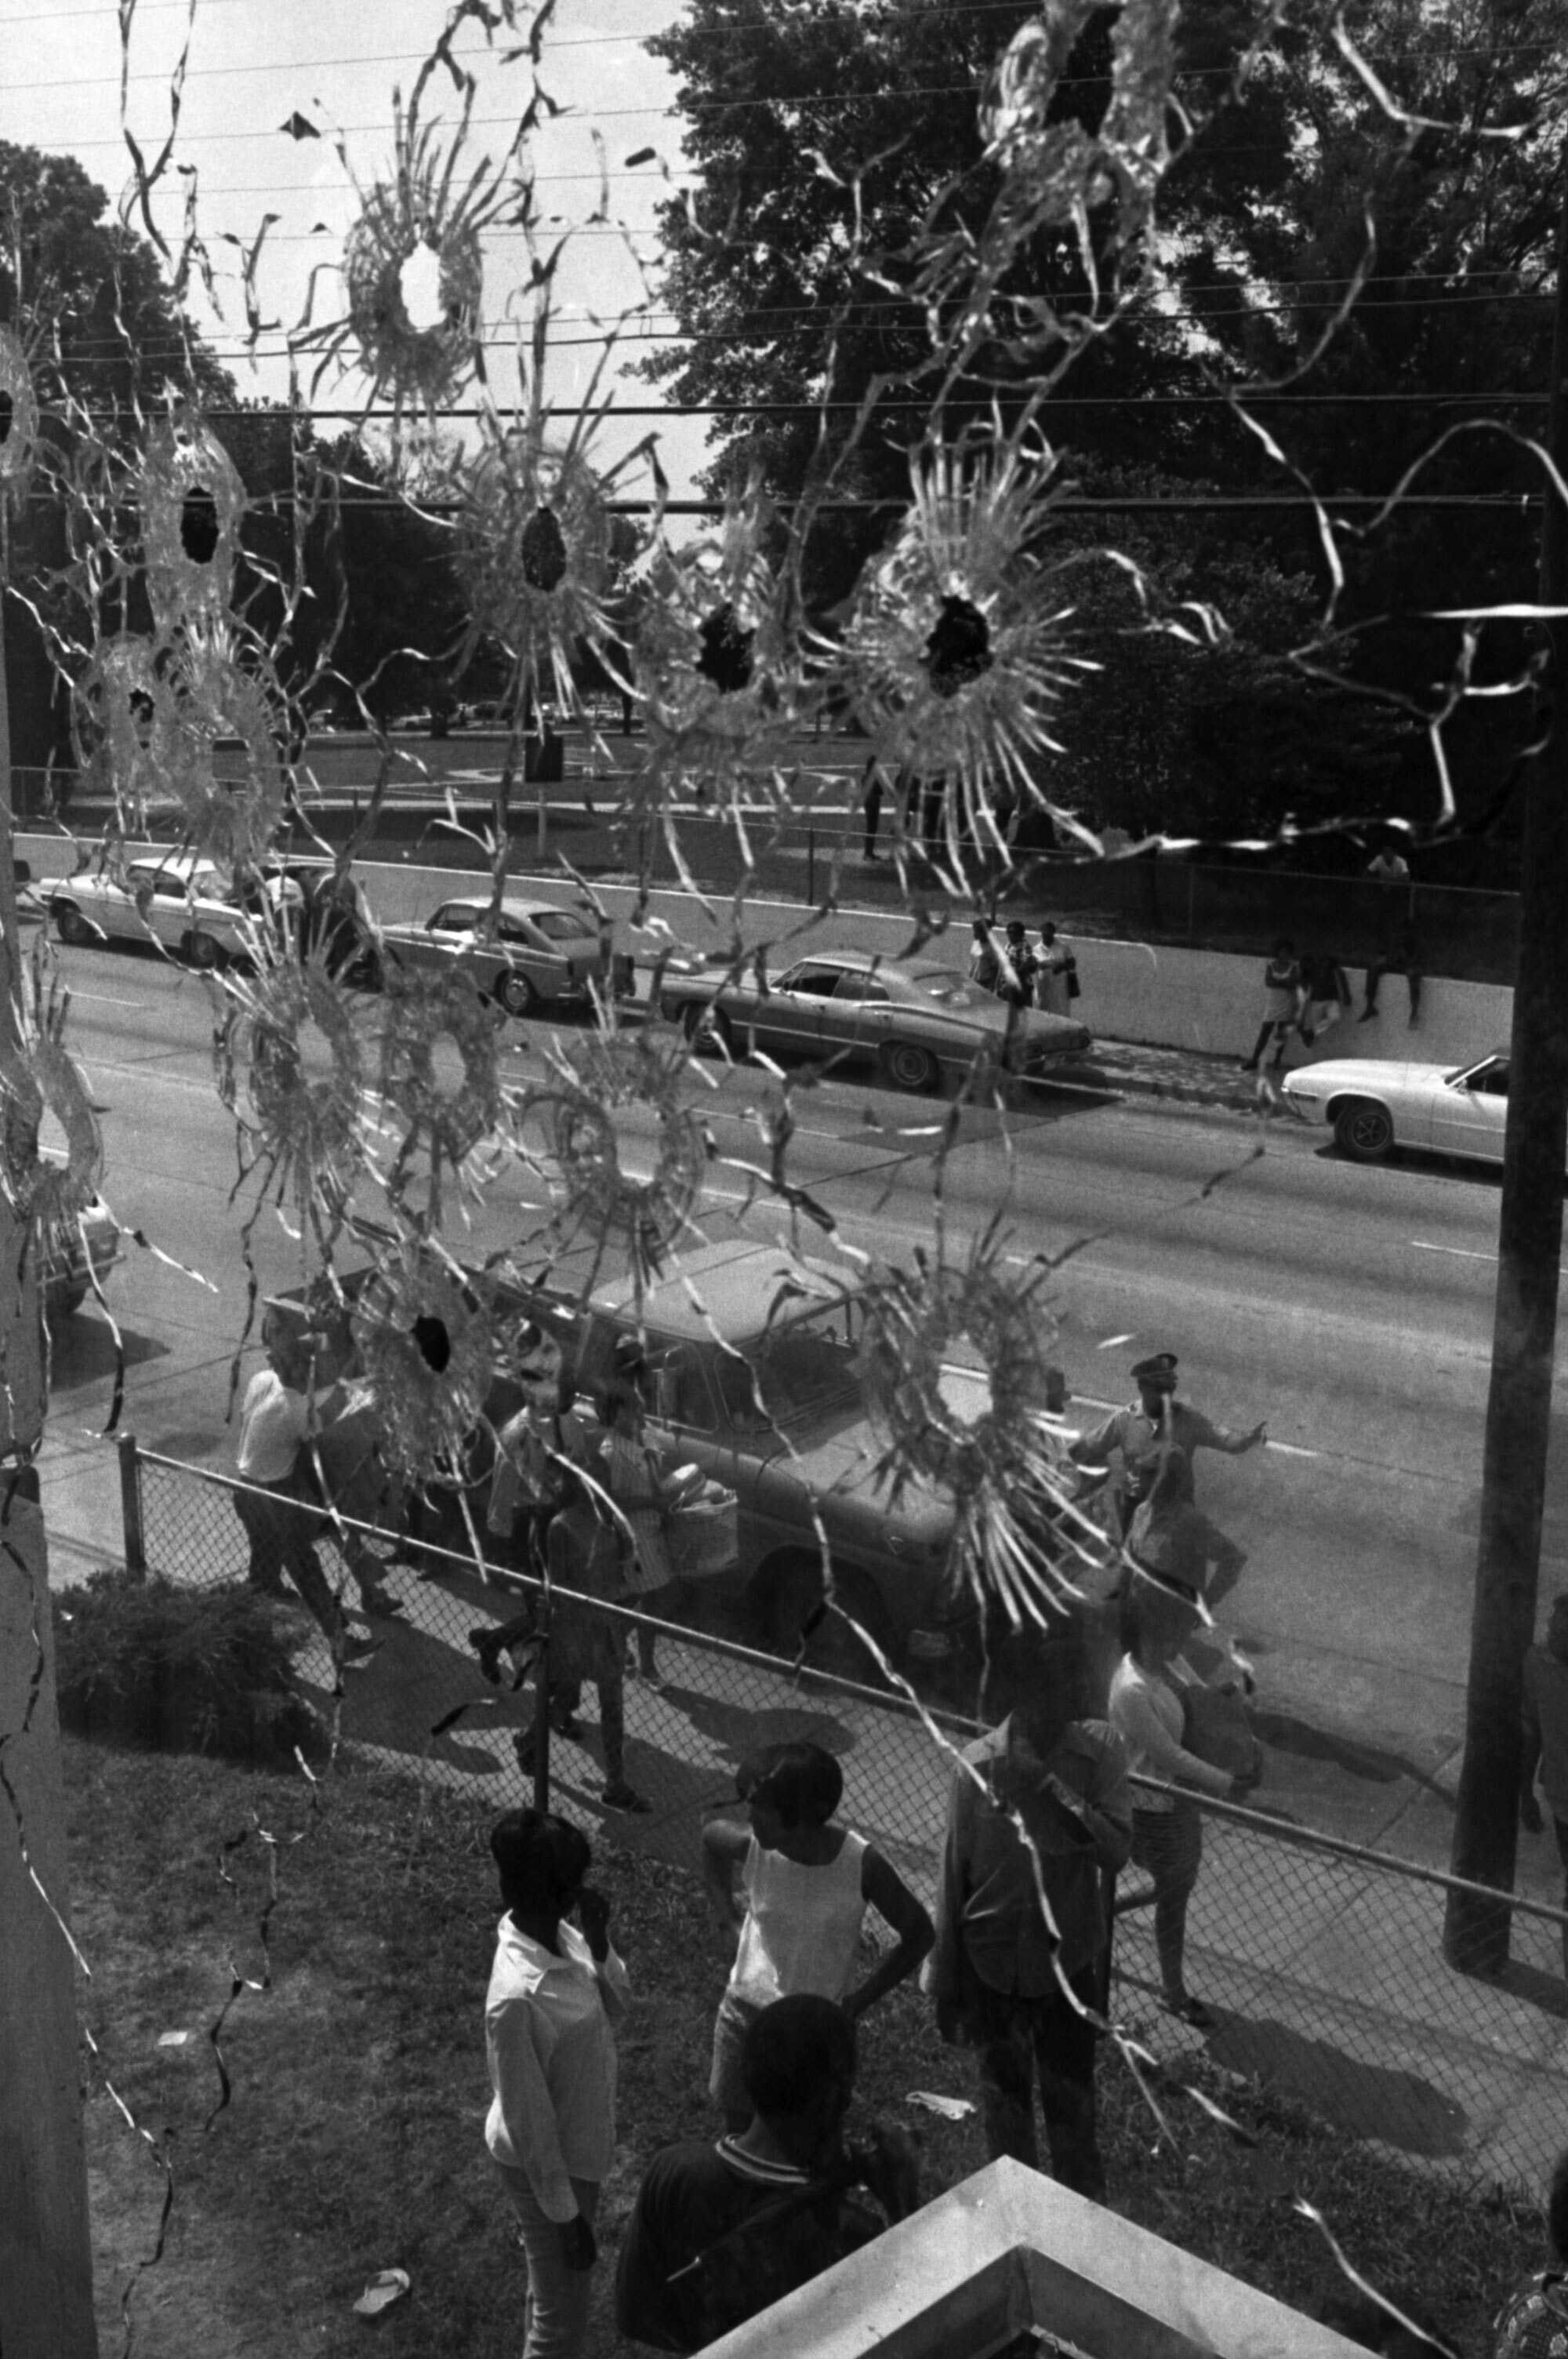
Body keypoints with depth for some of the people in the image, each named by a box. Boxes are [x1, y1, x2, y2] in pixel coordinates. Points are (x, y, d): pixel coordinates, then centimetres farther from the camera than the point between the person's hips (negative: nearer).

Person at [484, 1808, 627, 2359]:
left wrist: (599, 1946, -16)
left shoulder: (561, 1935, -11)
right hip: (546, 2165, -8)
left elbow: (615, 2009, 4)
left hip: (578, 2147, 8)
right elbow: (529, 2120, -26)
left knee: (552, 2293, 29)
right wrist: (565, 2214, -16)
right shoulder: (518, 1997, -36)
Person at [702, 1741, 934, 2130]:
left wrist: (861, 2000, -12)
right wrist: (727, 1914, 5)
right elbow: (711, 1835, 6)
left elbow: (918, 1934, -11)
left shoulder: (861, 1863, -24)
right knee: (738, 2127, 17)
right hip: (746, 2012, 2)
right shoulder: (752, 1846, -19)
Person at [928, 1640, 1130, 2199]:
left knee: (1070, 2100, 14)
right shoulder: (978, 1765, -16)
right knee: (1004, 2095, 19)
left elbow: (1116, 1849, -22)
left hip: (1069, 1959, 0)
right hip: (993, 1962, 0)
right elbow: (953, 1880, -7)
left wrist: (1049, 1785, -33)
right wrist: (945, 1986, -1)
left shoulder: (1100, 1750, -14)